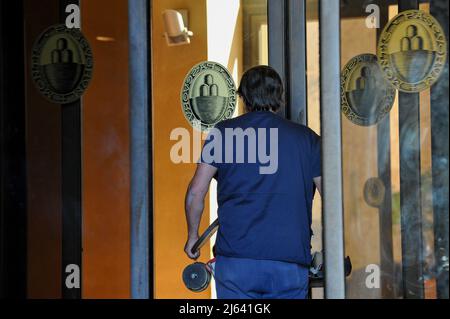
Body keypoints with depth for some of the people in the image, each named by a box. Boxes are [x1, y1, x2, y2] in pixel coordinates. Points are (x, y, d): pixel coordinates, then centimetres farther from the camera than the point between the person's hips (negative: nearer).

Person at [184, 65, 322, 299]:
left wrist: (192, 237, 17)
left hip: (236, 256, -1)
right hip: (291, 262, 1)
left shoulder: (223, 133, 7)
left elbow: (196, 192, 3)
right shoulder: (306, 138, 10)